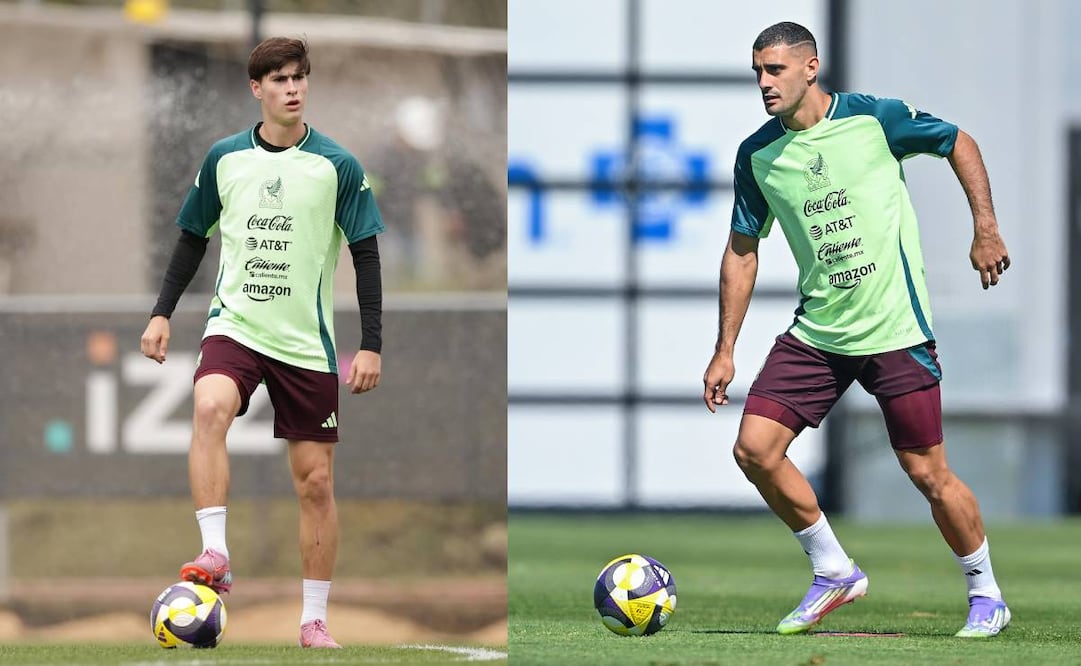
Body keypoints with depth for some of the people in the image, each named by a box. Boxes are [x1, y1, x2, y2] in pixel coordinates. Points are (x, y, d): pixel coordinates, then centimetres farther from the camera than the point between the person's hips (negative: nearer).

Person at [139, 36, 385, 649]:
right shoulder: (225, 159, 4)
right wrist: (163, 313, 7)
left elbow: (366, 255, 0)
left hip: (307, 342, 0)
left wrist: (372, 345, -6)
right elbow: (194, 238, 15)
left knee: (316, 482, 2)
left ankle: (315, 621, 13)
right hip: (235, 326, 0)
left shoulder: (338, 166, -3)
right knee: (210, 409, -32)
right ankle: (215, 557, -37)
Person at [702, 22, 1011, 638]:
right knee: (755, 449, -8)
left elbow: (959, 144, 5)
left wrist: (986, 230, -2)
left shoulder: (875, 119, -9)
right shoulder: (757, 154, 3)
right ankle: (835, 574, 9)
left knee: (928, 473, -3)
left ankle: (987, 596, 18)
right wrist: (725, 350, 7)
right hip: (815, 333, 4)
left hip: (897, 331, -4)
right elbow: (743, 250, 10)